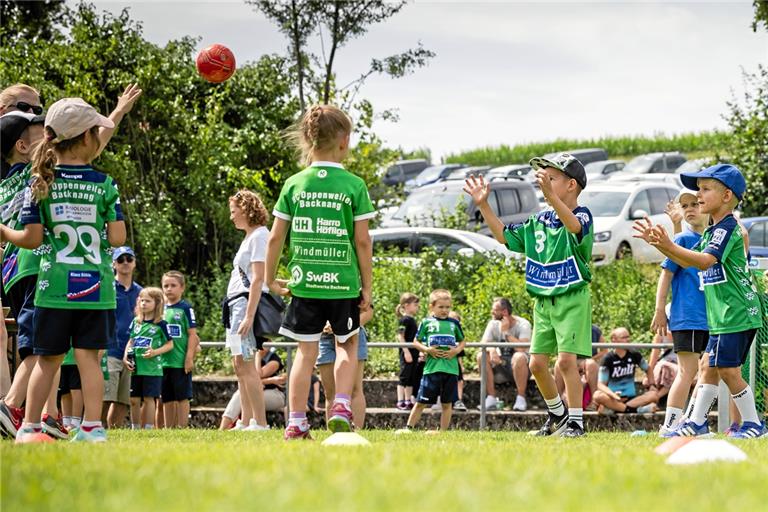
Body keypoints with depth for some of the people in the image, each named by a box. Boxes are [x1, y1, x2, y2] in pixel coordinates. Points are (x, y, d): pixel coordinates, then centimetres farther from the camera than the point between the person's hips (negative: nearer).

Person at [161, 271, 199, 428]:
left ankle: (182, 428, 1)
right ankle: (169, 429, 13)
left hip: (181, 362, -5)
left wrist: (189, 358, -13)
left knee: (182, 397, -1)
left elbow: (192, 334, -6)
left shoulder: (185, 308, -3)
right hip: (164, 361, 5)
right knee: (167, 399, 9)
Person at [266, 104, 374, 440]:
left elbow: (276, 237, 3)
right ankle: (341, 407, 1)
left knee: (306, 351, 8)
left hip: (304, 283, 1)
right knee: (347, 346, 17)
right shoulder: (354, 186, -4)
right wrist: (367, 285, 5)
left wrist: (270, 279, 16)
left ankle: (296, 423, 5)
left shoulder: (294, 184, 2)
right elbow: (363, 240, -4)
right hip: (343, 284, -1)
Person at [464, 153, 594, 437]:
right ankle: (557, 414, 27)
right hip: (543, 301, 7)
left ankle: (575, 422, -6)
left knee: (566, 360, -14)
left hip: (572, 299, -7)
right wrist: (483, 205, 10)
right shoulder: (539, 222, 12)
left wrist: (550, 196, -50)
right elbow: (504, 236, 19)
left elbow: (574, 226, -35)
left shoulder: (582, 215, -10)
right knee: (537, 363, 7)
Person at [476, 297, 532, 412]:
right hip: (501, 366, 5)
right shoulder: (493, 324, 2)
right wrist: (491, 350, -33)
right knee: (482, 356, -20)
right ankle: (491, 398, -17)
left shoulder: (523, 324, -13)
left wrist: (506, 332, -22)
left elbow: (522, 348, -28)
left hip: (520, 367, -5)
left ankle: (521, 398, -27)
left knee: (519, 357, -37)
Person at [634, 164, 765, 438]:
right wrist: (657, 242, 11)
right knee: (711, 367, 12)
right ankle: (696, 422, 16)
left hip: (735, 313, -10)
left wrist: (670, 247, -37)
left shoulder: (727, 228, -13)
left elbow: (705, 261, -27)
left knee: (728, 369, -8)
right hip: (723, 315, 10)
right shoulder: (711, 231, 18)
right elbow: (686, 261, 23)